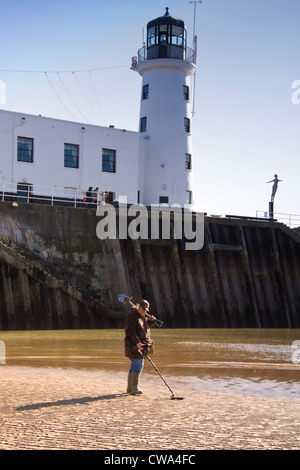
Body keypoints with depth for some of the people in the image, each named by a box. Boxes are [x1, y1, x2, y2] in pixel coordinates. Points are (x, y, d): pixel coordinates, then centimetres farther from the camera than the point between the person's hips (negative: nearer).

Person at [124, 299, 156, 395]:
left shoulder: (141, 316, 18)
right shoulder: (131, 316, -12)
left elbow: (147, 325, 27)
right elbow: (131, 331, -21)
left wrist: (151, 320, 6)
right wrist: (137, 342, -30)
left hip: (141, 345, 10)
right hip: (134, 345, -10)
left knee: (135, 366, 13)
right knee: (138, 366, -11)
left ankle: (130, 388, 20)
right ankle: (134, 388, -8)